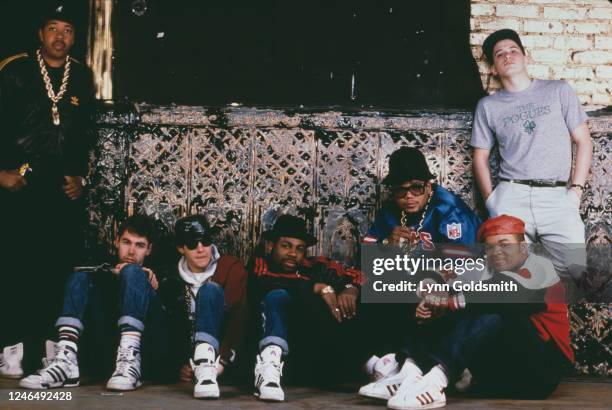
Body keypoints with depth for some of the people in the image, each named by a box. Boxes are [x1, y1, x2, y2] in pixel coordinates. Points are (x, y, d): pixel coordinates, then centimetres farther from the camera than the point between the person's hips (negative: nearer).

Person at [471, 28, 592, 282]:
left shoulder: (558, 91, 13)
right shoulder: (488, 106, 15)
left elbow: (583, 141, 11)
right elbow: (481, 157, 18)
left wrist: (576, 190, 1)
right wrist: (490, 200, 4)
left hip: (558, 196, 0)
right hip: (511, 196, 0)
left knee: (575, 272, -14)